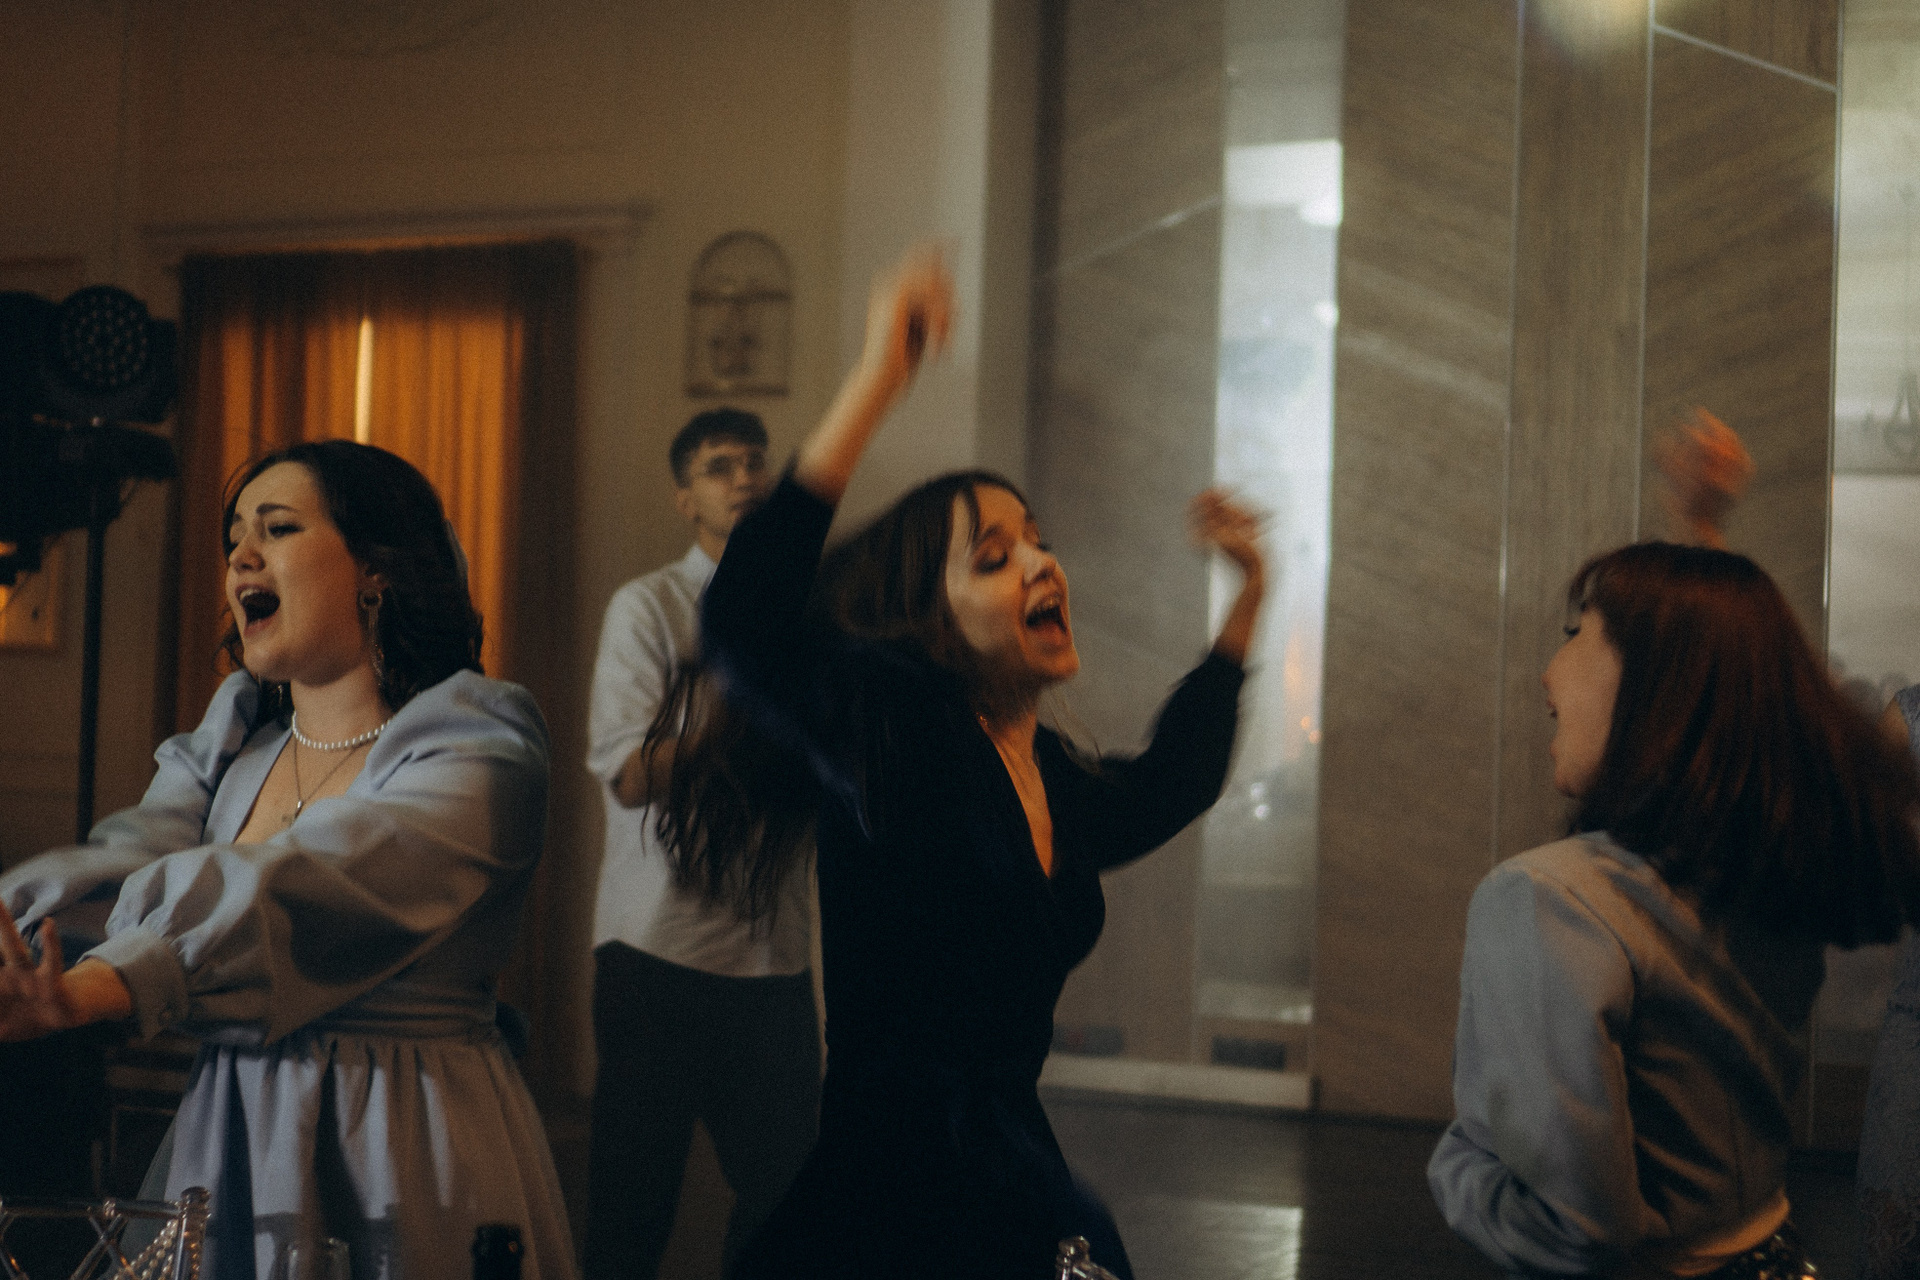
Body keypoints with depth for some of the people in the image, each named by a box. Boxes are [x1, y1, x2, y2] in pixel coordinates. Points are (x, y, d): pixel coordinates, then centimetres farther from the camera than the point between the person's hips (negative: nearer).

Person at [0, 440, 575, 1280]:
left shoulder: (479, 750, -12)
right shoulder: (233, 739, 11)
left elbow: (307, 895, -29)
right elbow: (118, 869, -7)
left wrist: (83, 990, -43)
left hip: (404, 1159, -6)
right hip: (228, 1140, 6)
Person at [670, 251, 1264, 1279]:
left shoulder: (1055, 785, 8)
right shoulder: (894, 742, -13)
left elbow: (1172, 781, 32)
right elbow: (746, 617, -32)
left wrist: (1244, 607, 30)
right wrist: (876, 382, -34)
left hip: (1021, 1188, 7)